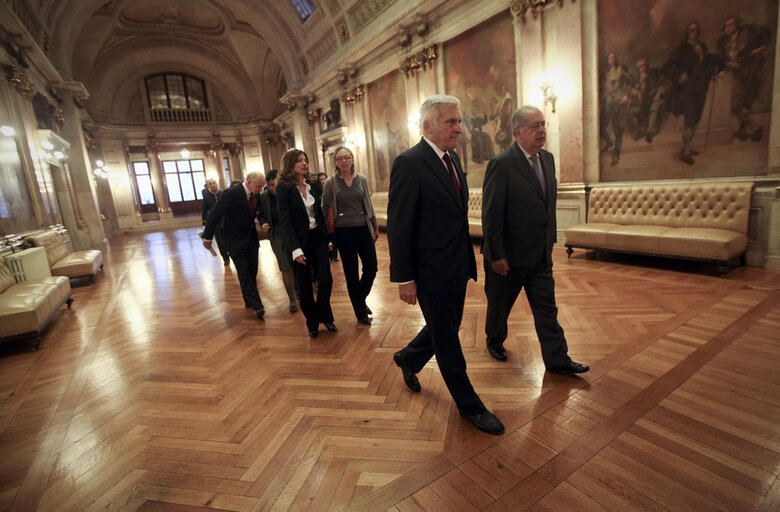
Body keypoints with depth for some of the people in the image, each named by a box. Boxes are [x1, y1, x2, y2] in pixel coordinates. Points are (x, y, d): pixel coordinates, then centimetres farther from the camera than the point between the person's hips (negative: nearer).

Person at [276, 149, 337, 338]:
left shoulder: (314, 185, 7)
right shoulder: (283, 188, -8)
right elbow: (285, 221, -13)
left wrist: (328, 237, 8)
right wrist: (295, 248, -19)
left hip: (318, 237, 4)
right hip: (300, 241, -4)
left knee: (326, 279, -1)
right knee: (304, 285, 7)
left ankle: (325, 317, 21)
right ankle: (312, 322, 25)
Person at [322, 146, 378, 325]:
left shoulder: (362, 179, 5)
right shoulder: (331, 182, -3)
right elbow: (324, 208, 3)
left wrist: (375, 226, 15)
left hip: (363, 229, 3)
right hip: (344, 232, -3)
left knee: (371, 267, 3)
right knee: (351, 273, 5)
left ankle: (361, 298, 32)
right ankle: (361, 312, 20)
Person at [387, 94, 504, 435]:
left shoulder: (452, 158, 10)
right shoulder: (409, 163, -16)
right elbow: (399, 226, -17)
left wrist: (469, 262, 15)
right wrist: (404, 278, -16)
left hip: (457, 267, 8)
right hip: (431, 271, -8)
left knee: (447, 328, 23)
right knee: (447, 341, 10)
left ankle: (408, 358, 49)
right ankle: (469, 406, 29)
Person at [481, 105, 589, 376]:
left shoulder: (547, 159, 8)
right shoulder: (501, 164, -17)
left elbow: (549, 204, 14)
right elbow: (491, 214, -19)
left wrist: (550, 240, 11)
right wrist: (496, 255, -18)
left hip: (540, 254, 6)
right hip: (509, 255, -6)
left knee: (546, 308, 11)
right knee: (500, 304, 15)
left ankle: (557, 359, 22)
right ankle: (494, 340, 40)